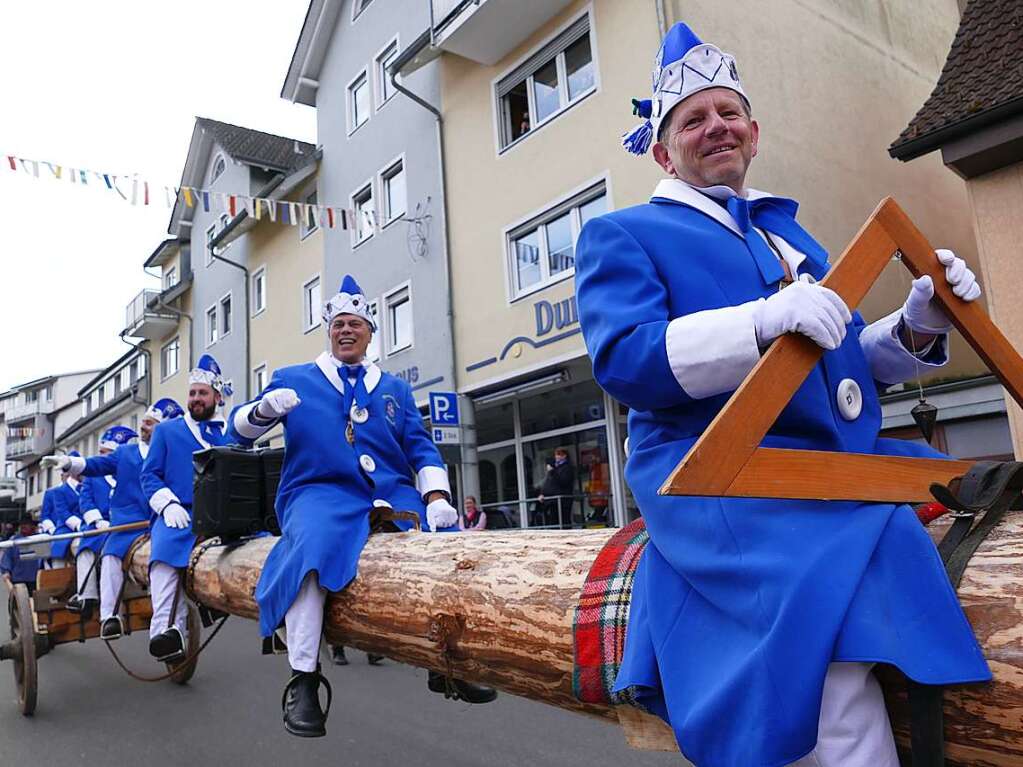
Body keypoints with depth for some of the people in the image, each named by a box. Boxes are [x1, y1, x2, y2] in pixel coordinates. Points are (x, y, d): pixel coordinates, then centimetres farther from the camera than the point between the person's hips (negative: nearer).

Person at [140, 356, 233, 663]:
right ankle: (168, 632, -40)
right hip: (181, 516, 0)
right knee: (165, 550, -34)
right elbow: (149, 474, 13)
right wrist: (168, 505, -6)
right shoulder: (166, 430, 22)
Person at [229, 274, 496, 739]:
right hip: (321, 492, -2)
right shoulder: (293, 379, 17)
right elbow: (241, 430, 12)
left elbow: (421, 448, 13)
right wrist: (265, 408, -12)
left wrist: (436, 498, -6)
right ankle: (303, 681, -27)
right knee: (313, 546, -36)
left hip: (394, 494, 3)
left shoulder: (394, 388, 22)